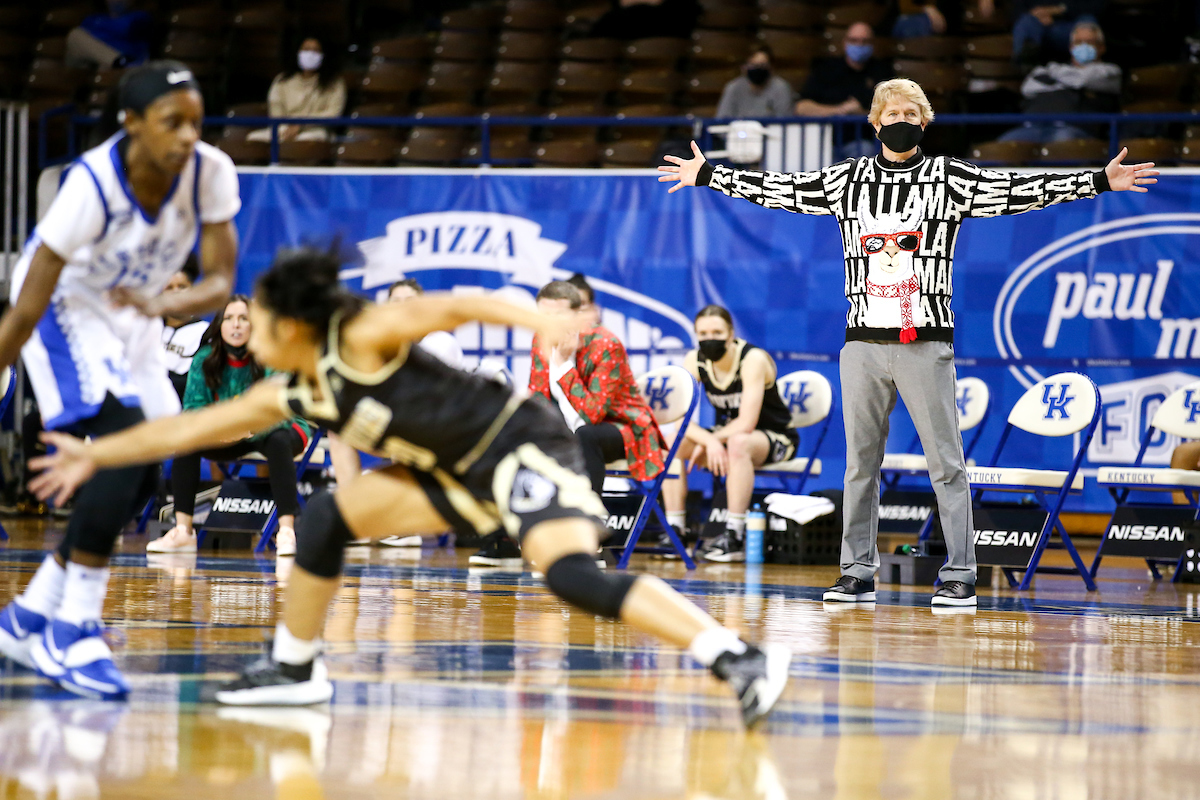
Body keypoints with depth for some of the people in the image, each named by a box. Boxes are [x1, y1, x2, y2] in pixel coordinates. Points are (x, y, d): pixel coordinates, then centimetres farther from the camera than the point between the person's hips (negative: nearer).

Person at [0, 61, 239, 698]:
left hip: (131, 316, 7)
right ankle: (73, 629, -20)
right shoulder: (93, 185, -34)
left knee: (136, 482, 6)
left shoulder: (211, 174, -22)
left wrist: (162, 305, -37)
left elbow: (220, 282, -17)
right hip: (66, 308, -7)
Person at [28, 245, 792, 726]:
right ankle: (294, 668, 21)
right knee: (330, 517, 8)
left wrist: (534, 317, -38)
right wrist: (96, 454, 21)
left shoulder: (361, 336, -15)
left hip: (523, 442, -9)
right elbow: (189, 427, 17)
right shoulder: (288, 397, 9)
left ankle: (743, 660, -35)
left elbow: (455, 308, -23)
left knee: (572, 575, -29)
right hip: (466, 475, 9)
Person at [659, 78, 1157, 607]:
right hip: (864, 339, 3)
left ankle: (960, 575, -1)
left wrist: (1099, 182, -12)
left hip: (926, 340, -3)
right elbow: (779, 189, 16)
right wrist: (707, 176, 18)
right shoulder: (848, 180, 10)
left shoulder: (950, 178, 3)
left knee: (946, 462, -3)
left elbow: (1021, 190, -4)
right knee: (860, 460, 6)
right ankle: (858, 573, 13)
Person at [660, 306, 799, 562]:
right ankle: (674, 530, -17)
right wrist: (709, 441, -33)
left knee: (738, 443, -39)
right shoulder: (695, 361, -8)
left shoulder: (753, 359, -24)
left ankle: (735, 536, -40)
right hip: (726, 434, 6)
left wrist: (707, 443, -23)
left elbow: (746, 424, -29)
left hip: (776, 438, -6)